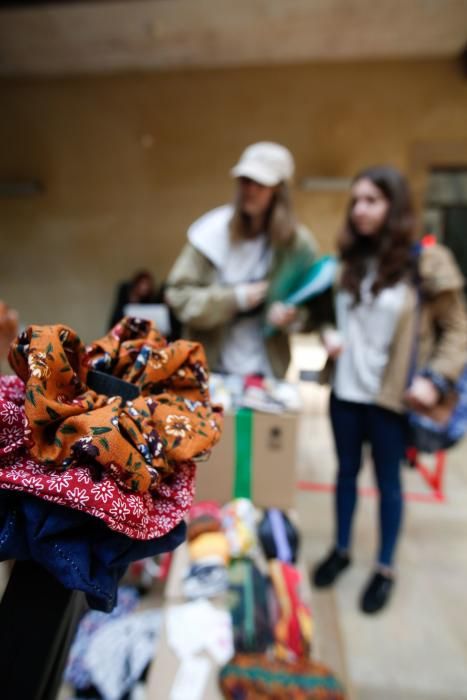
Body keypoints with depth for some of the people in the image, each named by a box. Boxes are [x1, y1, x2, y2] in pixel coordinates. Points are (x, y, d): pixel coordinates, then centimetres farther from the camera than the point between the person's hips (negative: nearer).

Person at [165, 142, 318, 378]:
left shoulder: (297, 242, -2)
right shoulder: (214, 232, -6)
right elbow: (178, 295, -8)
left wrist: (291, 317, -17)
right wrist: (235, 298, -16)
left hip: (266, 371, 1)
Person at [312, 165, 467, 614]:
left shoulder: (427, 262, -8)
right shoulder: (349, 261, 6)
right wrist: (327, 335, -6)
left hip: (391, 397, -4)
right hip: (345, 392, 4)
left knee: (388, 482, 13)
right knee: (346, 472, 18)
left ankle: (385, 569, 35)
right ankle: (341, 549, 40)